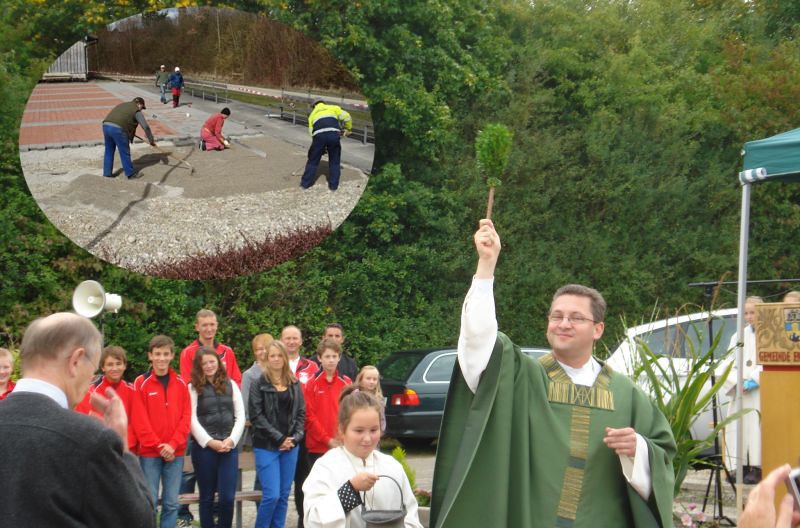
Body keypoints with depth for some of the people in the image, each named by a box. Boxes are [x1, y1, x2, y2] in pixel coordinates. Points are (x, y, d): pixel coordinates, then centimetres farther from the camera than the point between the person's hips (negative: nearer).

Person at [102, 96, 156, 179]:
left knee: (109, 151, 19)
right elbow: (145, 126, 3)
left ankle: (107, 172, 25)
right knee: (125, 153, 5)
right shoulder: (136, 111, 8)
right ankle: (131, 174, 15)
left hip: (106, 125, 7)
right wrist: (151, 140, 13)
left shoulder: (122, 105, 30)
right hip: (118, 129, -7)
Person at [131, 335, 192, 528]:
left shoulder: (180, 384, 7)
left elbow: (186, 417, 3)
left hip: (175, 453, 3)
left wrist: (173, 445, -9)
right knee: (149, 502, -1)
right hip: (149, 452, -3)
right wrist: (158, 446, -12)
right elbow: (139, 420, -7)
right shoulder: (141, 383, -3)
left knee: (171, 503, 5)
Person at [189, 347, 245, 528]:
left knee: (228, 497, -5)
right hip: (204, 447, -2)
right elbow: (192, 420, -4)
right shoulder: (194, 388, 3)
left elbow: (240, 416, 8)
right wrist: (210, 442, -11)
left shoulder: (230, 385, 11)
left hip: (229, 447, 2)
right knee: (207, 496, 6)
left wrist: (231, 440, -5)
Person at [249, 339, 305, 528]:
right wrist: (279, 438, -12)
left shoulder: (295, 385, 11)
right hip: (266, 447, -4)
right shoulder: (259, 385, -2)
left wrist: (295, 438, -6)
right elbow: (257, 416, -8)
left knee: (284, 495, 6)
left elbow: (301, 414, 10)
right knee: (272, 495, -12)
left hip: (290, 446, 4)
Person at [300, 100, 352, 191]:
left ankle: (305, 183, 23)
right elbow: (346, 117, 13)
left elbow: (311, 131, 26)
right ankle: (333, 185, 18)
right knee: (334, 162, 15)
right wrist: (348, 129, 30)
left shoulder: (312, 114, 29)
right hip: (334, 134, -1)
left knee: (313, 161, 15)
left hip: (319, 135, 1)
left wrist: (321, 148, 31)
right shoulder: (333, 108, 24)